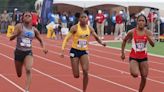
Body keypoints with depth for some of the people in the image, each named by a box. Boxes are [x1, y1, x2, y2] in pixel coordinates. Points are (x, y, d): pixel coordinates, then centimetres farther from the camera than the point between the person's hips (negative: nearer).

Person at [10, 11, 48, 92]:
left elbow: (40, 40, 15)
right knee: (19, 74, 14)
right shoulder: (19, 26, -10)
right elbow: (11, 38, -19)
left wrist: (43, 47, -4)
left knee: (28, 70, -25)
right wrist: (16, 34, -40)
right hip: (18, 52, -1)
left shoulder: (34, 30, -1)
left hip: (28, 52, 1)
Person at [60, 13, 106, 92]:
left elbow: (96, 37, 10)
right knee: (76, 75, -2)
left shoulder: (90, 28, -1)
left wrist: (101, 42, -12)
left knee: (85, 71, -16)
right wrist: (62, 50, -23)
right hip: (75, 51, -3)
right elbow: (66, 38, -12)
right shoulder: (75, 28, -12)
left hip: (84, 51, 3)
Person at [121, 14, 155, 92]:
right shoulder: (132, 32, -10)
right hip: (134, 56, -3)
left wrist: (147, 36, -31)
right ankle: (132, 70, 12)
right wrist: (122, 53, 6)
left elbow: (152, 44, -15)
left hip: (144, 57, 3)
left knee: (144, 77, 4)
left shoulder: (148, 32, -5)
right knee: (135, 74, -24)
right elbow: (124, 41, 6)